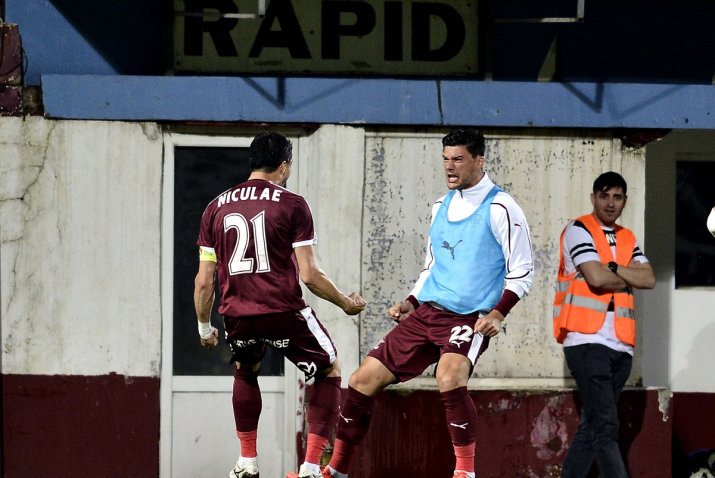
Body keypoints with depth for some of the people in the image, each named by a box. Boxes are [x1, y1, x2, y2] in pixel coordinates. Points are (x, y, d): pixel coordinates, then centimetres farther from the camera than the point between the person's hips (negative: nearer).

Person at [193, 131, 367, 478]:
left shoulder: (216, 208, 9)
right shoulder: (292, 205, -2)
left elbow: (204, 281, 10)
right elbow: (309, 275, -6)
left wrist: (204, 328, 24)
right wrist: (346, 303, 10)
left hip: (237, 315, 4)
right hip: (284, 312, -4)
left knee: (245, 371, 34)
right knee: (330, 372, 18)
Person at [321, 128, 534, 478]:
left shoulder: (499, 208, -6)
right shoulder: (441, 206, 16)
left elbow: (522, 270, -7)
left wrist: (498, 312, -19)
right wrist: (411, 302, 13)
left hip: (469, 318, -7)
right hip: (426, 314, 7)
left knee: (450, 377, -36)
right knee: (363, 381, 4)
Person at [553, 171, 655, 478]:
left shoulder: (627, 240, 20)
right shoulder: (579, 231, -1)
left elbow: (649, 279, 5)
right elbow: (596, 277, -15)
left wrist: (611, 269, -7)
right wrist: (627, 280, 3)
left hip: (620, 345, 7)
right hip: (587, 340, -7)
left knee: (592, 427, 9)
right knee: (606, 428, -16)